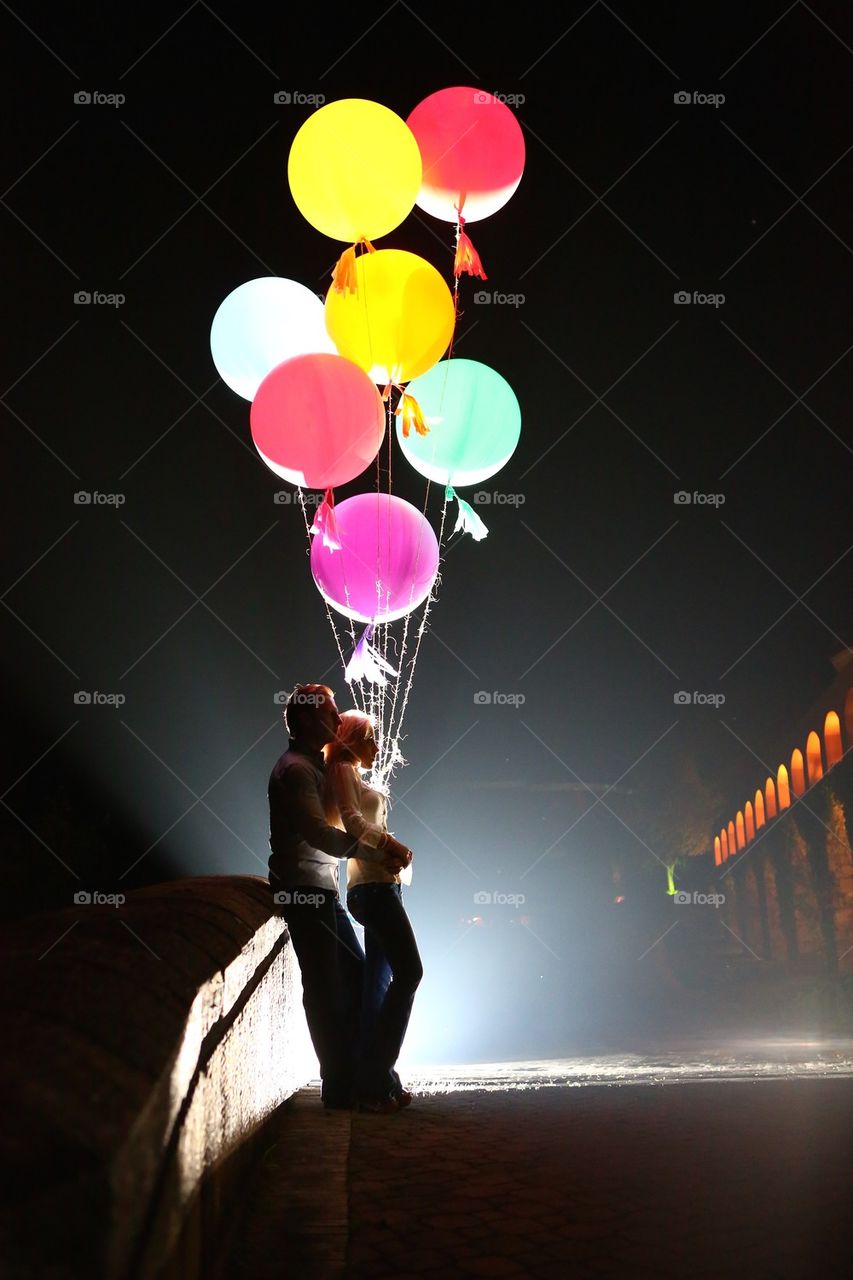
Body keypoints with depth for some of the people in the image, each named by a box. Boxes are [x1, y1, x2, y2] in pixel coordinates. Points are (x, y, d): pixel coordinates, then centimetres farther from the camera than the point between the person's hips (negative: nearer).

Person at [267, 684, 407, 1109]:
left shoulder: (313, 766, 20)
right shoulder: (295, 768, -12)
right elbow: (317, 831, -24)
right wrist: (373, 853, -24)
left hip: (321, 889, 10)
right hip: (304, 888, -10)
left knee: (355, 975, 10)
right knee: (324, 985, -5)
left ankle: (354, 1075, 17)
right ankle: (339, 1085, 1)